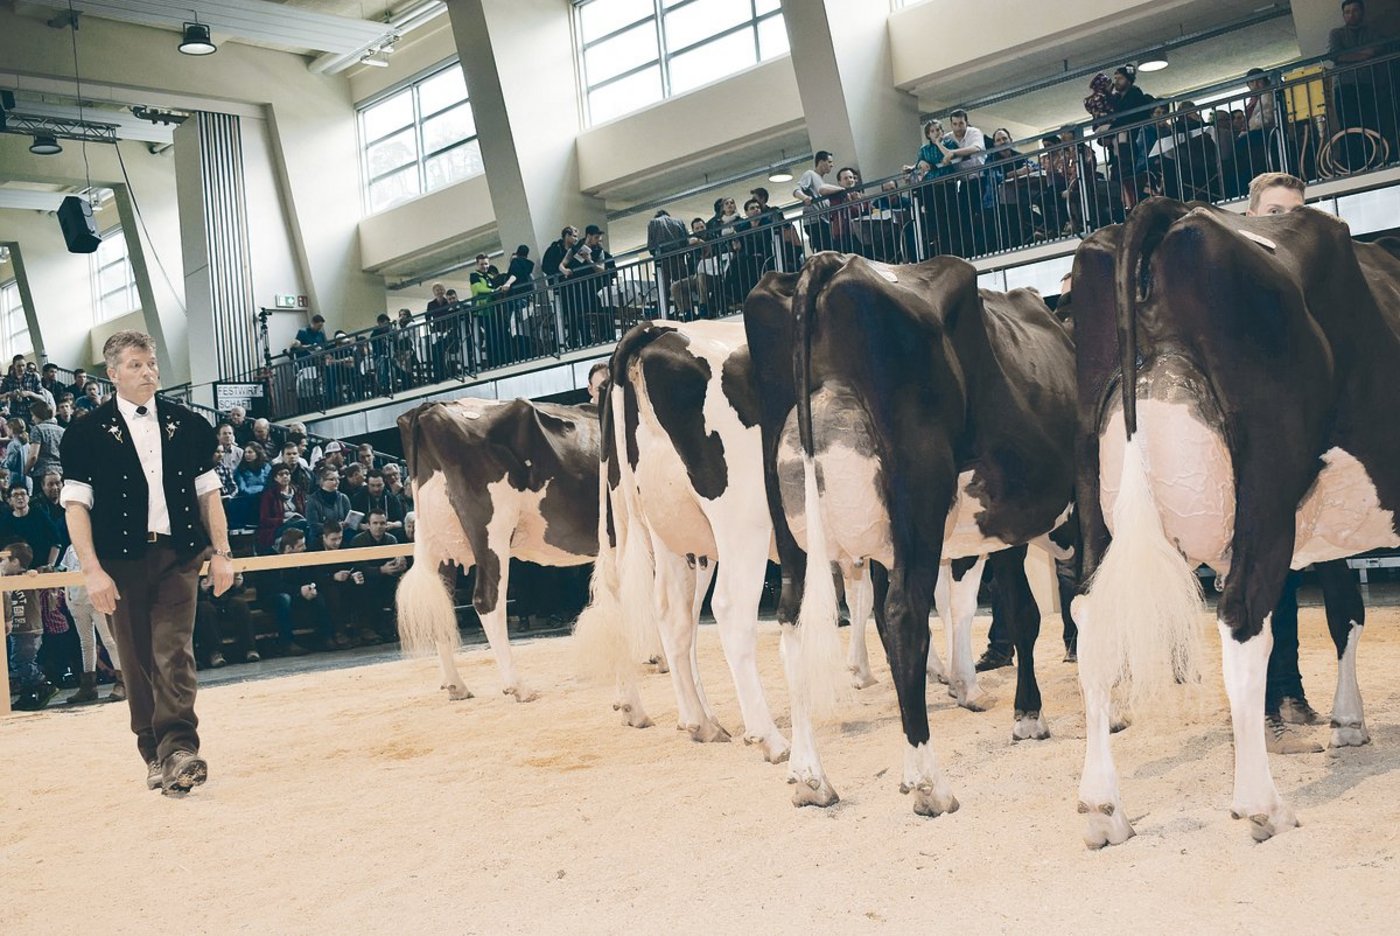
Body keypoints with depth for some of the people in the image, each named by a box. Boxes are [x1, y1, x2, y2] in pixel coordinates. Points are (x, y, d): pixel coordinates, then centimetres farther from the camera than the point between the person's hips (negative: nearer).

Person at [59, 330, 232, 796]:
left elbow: (208, 493, 12)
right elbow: (76, 505, -1)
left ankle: (179, 749, -16)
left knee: (174, 654, -10)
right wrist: (92, 570, -9)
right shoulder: (87, 434, 2)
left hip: (178, 556, 1)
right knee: (138, 661, 5)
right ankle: (154, 754, 17)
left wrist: (221, 553, 6)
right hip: (122, 561, 0)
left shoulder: (188, 425, 9)